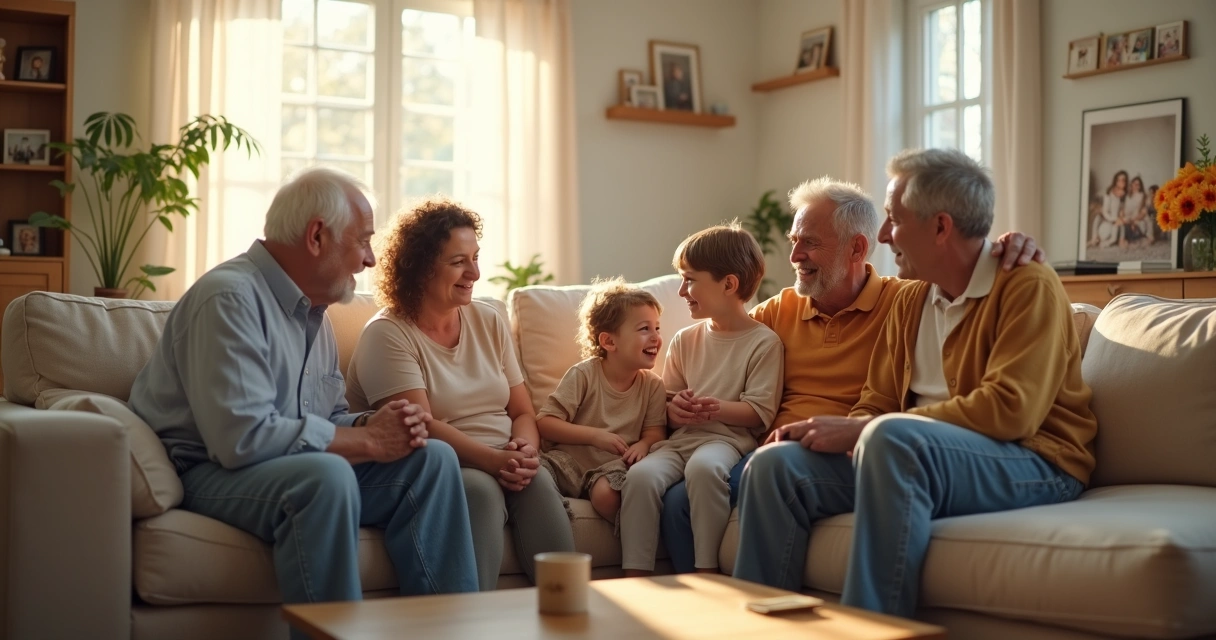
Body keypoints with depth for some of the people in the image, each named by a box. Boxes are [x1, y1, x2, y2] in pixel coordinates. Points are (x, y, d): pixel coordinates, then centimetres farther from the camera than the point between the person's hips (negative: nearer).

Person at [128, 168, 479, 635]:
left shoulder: (311, 308, 11)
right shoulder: (230, 298, -18)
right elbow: (243, 438, -28)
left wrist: (372, 425, -8)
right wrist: (367, 441, -20)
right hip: (212, 472, -9)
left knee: (432, 458, -6)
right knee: (327, 474, -36)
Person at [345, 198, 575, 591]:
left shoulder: (489, 322, 15)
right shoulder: (387, 334, -3)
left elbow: (523, 412, 13)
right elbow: (421, 426, -15)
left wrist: (525, 450, -11)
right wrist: (494, 460, -27)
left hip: (506, 467, 5)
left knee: (538, 481, -27)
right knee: (480, 489, -34)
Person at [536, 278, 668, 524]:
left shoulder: (653, 385, 5)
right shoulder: (583, 375, -4)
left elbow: (655, 432, 7)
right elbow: (545, 422, -7)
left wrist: (643, 445, -18)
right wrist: (595, 435, -16)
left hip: (614, 465, 1)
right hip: (570, 459, -1)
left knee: (606, 495, -35)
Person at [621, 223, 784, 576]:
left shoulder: (763, 342, 1)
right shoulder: (685, 340, 19)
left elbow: (760, 413, -6)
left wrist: (715, 409, -22)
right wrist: (675, 409, -3)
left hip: (728, 438, -5)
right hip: (679, 438, 5)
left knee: (703, 466, -39)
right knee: (641, 474, -26)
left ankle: (707, 572, -30)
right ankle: (634, 578, -25)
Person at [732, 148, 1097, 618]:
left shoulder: (1028, 287, -8)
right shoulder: (910, 301, 15)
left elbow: (1009, 410, -21)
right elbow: (877, 401, 15)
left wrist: (860, 430, -21)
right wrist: (845, 432, -10)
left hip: (1031, 464, -7)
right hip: (916, 456, 7)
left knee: (892, 438, -35)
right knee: (775, 465, -9)